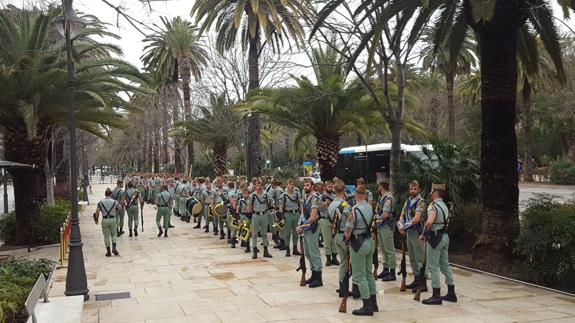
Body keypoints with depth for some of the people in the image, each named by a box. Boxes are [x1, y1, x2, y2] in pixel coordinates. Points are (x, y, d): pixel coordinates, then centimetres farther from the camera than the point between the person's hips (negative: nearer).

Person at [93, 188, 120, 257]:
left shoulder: (101, 202, -1)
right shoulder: (114, 202, -1)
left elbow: (97, 211, -8)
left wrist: (96, 219, 6)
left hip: (104, 220, 0)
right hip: (112, 220, 0)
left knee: (106, 236, 8)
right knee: (113, 234, 16)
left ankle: (108, 252, 12)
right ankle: (114, 248, -1)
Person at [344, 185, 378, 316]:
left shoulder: (354, 210, -21)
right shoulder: (370, 208, 1)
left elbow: (348, 231, -18)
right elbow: (369, 223, 6)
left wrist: (346, 237, 4)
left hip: (358, 244, -8)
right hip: (369, 241, 8)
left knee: (360, 276, 1)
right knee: (369, 273, 17)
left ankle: (367, 307, 4)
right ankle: (373, 303, 24)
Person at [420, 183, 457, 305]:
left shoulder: (433, 205, -17)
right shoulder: (444, 205, 13)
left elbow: (429, 222, -32)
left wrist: (423, 235, -18)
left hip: (436, 238, -9)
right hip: (445, 236, 9)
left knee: (433, 267, -3)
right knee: (445, 265, 15)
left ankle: (436, 296, -2)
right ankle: (451, 293, 20)